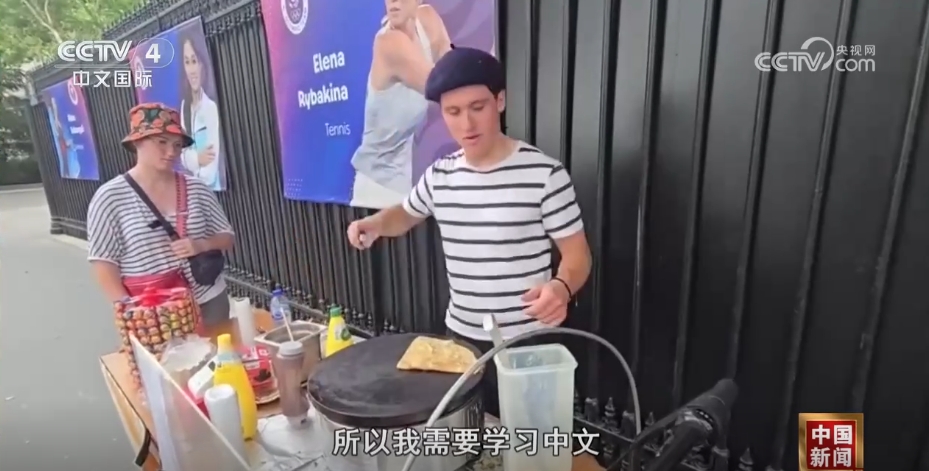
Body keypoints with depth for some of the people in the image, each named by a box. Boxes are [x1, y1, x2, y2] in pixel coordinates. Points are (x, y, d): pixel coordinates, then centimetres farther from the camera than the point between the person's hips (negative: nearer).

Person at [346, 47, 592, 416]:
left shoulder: (544, 173, -16)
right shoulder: (439, 176, -1)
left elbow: (577, 255, -10)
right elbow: (405, 215, 18)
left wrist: (561, 287, -32)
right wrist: (376, 224, -4)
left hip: (527, 344, -4)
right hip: (461, 337, 5)